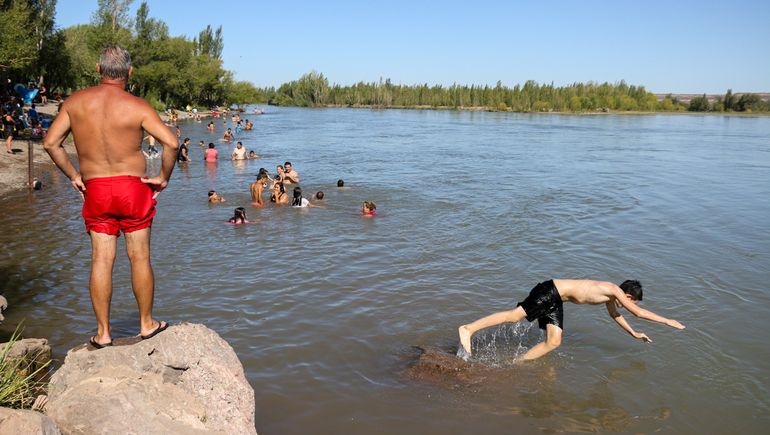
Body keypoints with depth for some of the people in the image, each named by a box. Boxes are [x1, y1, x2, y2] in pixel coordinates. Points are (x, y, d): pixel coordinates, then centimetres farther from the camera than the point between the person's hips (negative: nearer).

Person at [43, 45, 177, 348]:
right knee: (140, 258, 7)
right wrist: (164, 178, -4)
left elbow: (50, 143, 3)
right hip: (133, 187, -2)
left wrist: (73, 177, 10)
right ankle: (147, 324, 18)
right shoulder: (137, 107, -7)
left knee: (101, 260, 6)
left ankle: (103, 333, 13)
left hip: (94, 190, 2)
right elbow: (171, 143, -17)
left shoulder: (75, 102, 2)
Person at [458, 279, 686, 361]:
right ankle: (468, 329, -19)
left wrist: (634, 333, 44)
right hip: (551, 291, -10)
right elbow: (639, 312, -7)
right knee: (515, 315, -17)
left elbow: (615, 315, 37)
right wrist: (667, 321, 4)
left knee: (553, 342, 3)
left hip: (555, 301, 10)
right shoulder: (615, 290, -9)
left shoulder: (610, 296, 17)